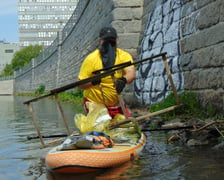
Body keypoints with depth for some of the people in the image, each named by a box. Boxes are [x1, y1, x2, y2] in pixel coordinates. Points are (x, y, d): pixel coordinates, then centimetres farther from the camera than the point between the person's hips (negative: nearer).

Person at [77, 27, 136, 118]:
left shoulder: (124, 56, -5)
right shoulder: (91, 59, -12)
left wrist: (124, 80, -47)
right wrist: (92, 82, -35)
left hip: (116, 104, 3)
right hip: (94, 103, -3)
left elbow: (131, 73, -24)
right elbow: (80, 84, -14)